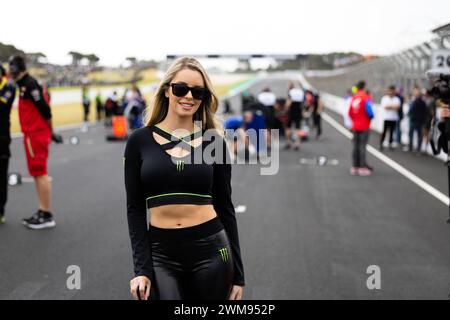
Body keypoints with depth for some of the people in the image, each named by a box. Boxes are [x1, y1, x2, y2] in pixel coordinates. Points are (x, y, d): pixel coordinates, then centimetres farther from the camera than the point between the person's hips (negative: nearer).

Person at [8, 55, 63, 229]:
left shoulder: (29, 84, -14)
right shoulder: (26, 84, 16)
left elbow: (44, 109, -18)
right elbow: (42, 109, 17)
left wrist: (50, 131, -8)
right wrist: (49, 131, 17)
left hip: (35, 135, -10)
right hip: (35, 134, 10)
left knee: (40, 173, -7)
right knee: (38, 173, 12)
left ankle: (46, 215, -3)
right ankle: (42, 212, 17)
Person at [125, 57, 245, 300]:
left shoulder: (214, 142, 1)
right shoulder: (140, 141, 0)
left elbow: (225, 207, 5)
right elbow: (135, 209, 1)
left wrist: (237, 273, 5)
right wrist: (141, 268, -6)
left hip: (210, 251, 1)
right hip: (161, 255, 0)